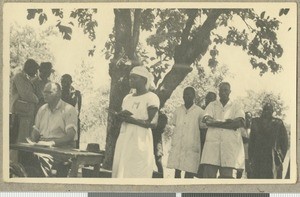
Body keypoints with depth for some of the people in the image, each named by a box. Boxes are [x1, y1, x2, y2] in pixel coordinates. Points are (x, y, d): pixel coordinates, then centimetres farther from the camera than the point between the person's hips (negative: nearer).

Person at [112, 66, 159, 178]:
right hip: (124, 141, 7)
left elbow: (152, 123, -13)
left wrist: (131, 119, -17)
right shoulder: (127, 98, 18)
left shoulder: (151, 98, -5)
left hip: (140, 142, -7)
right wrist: (121, 115, -4)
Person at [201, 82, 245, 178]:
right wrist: (226, 122, -5)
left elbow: (240, 123, -3)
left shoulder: (236, 107, 17)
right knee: (208, 173, -12)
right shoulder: (212, 105, 20)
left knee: (228, 175, -10)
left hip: (230, 144, 0)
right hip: (212, 141, 1)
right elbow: (207, 121, 1)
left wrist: (216, 123, -5)